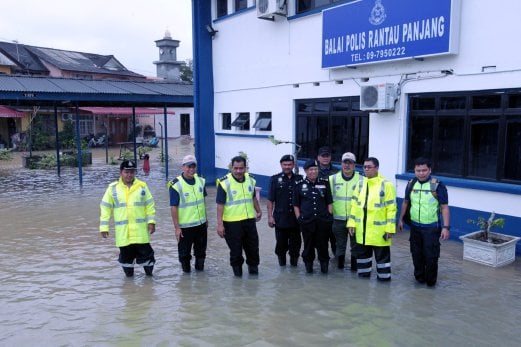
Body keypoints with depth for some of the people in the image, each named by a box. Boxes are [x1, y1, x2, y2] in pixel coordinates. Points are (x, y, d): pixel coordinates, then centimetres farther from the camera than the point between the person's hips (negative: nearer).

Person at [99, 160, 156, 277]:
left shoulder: (142, 186, 3)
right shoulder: (113, 188, 1)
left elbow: (150, 205, 6)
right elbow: (105, 208, 2)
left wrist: (151, 221, -2)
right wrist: (104, 227, -2)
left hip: (140, 229, 0)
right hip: (122, 230, 0)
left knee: (145, 252, 4)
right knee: (126, 254, 10)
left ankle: (149, 273, 25)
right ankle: (129, 275, 29)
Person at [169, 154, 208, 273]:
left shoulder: (200, 181, 2)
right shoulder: (176, 185, -16)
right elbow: (173, 207, -15)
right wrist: (176, 227, -16)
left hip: (201, 224, 5)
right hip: (185, 226, -5)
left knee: (201, 249, 19)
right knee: (184, 251, 7)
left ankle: (200, 268, 39)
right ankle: (186, 270, 27)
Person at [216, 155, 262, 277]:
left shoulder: (250, 180, 4)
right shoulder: (224, 183, -14)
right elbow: (220, 204, -14)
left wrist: (258, 211, 27)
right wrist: (220, 224, -17)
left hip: (249, 220, 5)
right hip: (232, 222, -5)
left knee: (253, 246, 14)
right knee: (235, 249, 4)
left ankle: (253, 266, 35)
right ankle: (237, 268, 25)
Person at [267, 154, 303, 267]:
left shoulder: (299, 179, 5)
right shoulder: (275, 179, 1)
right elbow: (270, 200, 1)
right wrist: (270, 216, -4)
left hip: (296, 218, 1)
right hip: (280, 218, -1)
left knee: (295, 242, 8)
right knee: (281, 243, 7)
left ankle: (294, 261, 26)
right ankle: (281, 260, 28)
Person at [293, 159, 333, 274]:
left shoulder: (324, 183, 6)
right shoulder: (299, 185, 3)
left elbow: (329, 202, 11)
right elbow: (296, 204, 7)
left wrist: (330, 216, 4)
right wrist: (299, 218, 0)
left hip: (323, 220, 1)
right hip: (307, 221, -1)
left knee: (322, 244, 7)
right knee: (308, 244, 8)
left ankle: (324, 264, 25)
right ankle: (308, 264, 25)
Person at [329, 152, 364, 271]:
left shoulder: (361, 180, -1)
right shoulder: (333, 179, 2)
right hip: (338, 219, 1)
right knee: (340, 245, 12)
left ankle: (355, 267, 22)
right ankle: (340, 266, 25)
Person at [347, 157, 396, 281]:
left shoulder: (386, 185, -10)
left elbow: (391, 208, -11)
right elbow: (354, 205, 11)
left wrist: (390, 228, -14)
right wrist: (352, 223, 5)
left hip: (379, 230, -6)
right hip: (362, 229, 6)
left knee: (382, 255, 5)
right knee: (362, 252, 18)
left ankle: (384, 277, 19)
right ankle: (363, 273, 34)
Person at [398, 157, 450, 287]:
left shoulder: (438, 186, -12)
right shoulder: (411, 184, 2)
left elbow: (444, 207, -11)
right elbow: (405, 202, 14)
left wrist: (446, 227, -16)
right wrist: (401, 219, 15)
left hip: (431, 227, -4)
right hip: (415, 226, 4)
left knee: (431, 255, 0)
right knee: (416, 254, 13)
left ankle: (431, 280, 19)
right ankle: (419, 277, 31)